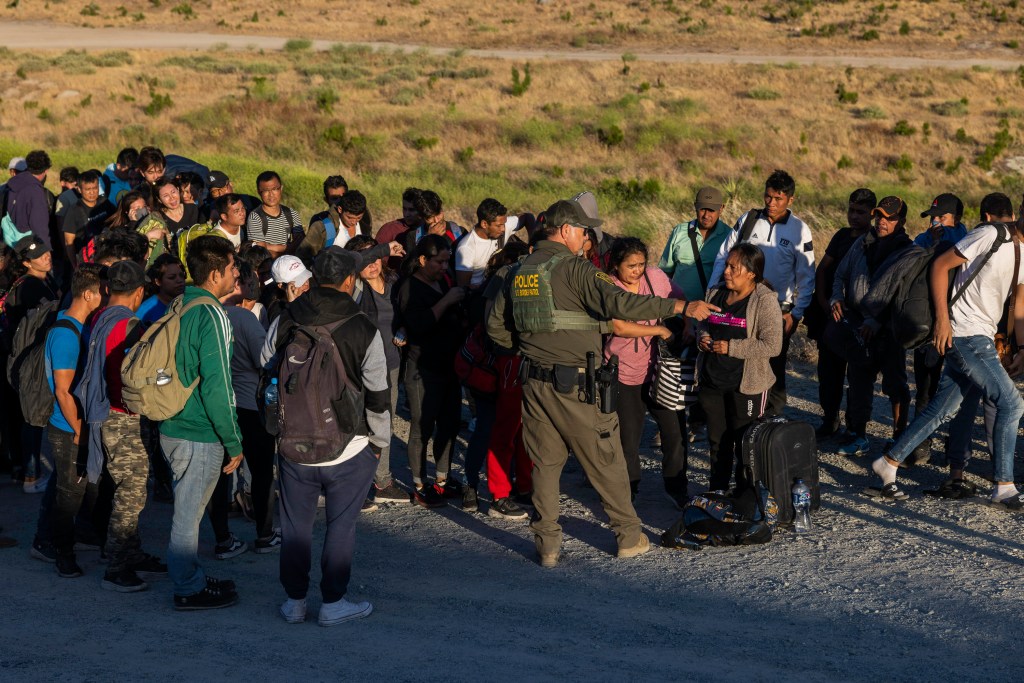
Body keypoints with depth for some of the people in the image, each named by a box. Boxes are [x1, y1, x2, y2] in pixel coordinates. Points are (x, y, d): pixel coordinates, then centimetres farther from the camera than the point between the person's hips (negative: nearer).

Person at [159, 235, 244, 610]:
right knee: (188, 514, 3)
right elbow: (216, 386, -22)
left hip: (174, 427, 8)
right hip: (199, 436, -8)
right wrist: (233, 441, -14)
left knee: (187, 509, 19)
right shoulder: (212, 316, -19)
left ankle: (192, 578, 31)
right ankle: (190, 589, 13)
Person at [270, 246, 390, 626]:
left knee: (295, 524, 13)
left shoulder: (285, 323, -3)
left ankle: (295, 601, 20)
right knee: (341, 524, 9)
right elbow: (377, 395, -6)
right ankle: (333, 602, 14)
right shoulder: (363, 330, -12)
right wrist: (380, 441, 9)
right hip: (348, 448, -3)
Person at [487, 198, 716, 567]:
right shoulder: (575, 269, -15)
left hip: (536, 382, 6)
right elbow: (620, 303, -27)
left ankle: (547, 545, 12)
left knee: (545, 463, 13)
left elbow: (495, 325, 16)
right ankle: (629, 537, 19)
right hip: (576, 384, -6)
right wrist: (681, 307, -27)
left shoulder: (520, 272, 8)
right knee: (606, 464, 8)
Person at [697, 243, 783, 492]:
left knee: (745, 445, 3)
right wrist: (703, 336, 0)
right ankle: (716, 491, 32)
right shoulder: (715, 294, 7)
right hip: (712, 381, 6)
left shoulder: (765, 301, -14)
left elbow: (772, 345, -20)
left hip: (747, 385, -6)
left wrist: (731, 347, -21)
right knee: (717, 441, 17)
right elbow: (702, 323, 24)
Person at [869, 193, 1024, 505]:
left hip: (981, 339, 8)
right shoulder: (989, 235, -10)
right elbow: (940, 266, -10)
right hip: (966, 336, -8)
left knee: (939, 409, 10)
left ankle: (889, 464, 17)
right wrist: (942, 317, -17)